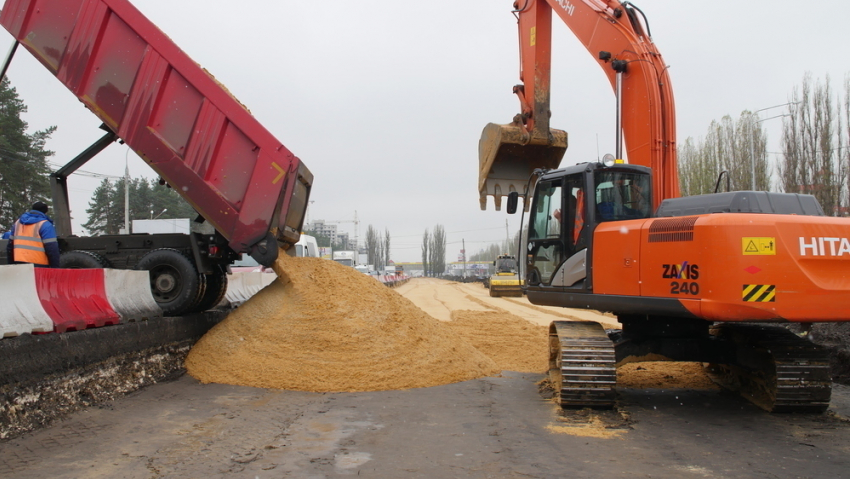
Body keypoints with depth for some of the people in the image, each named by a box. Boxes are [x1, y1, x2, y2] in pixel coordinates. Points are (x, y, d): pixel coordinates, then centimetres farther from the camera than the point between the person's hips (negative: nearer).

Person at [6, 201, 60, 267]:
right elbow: (52, 249, -13)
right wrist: (56, 269, -8)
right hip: (39, 266, -7)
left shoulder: (18, 222, 17)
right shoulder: (45, 225, -6)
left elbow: (10, 246, 20)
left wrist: (12, 265, 27)